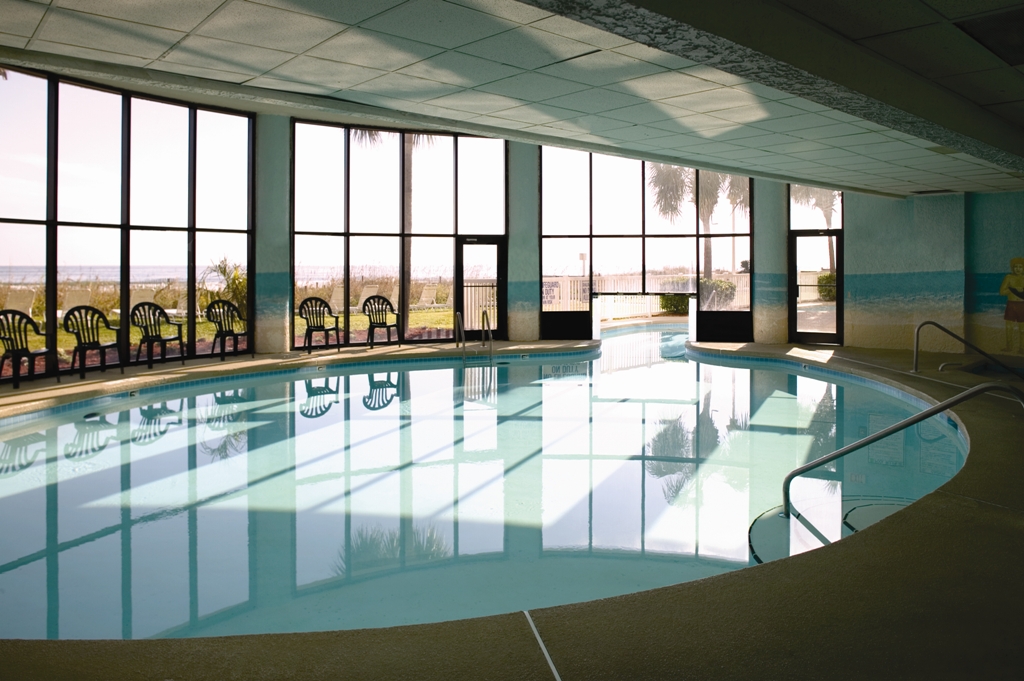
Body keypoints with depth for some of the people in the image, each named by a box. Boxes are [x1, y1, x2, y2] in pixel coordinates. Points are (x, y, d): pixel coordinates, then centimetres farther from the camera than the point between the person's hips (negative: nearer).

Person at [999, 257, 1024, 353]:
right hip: (1011, 305, 0)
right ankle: (1009, 347, 16)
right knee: (1009, 326, 5)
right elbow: (1001, 292, -8)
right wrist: (1014, 289, -16)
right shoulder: (1009, 277, -1)